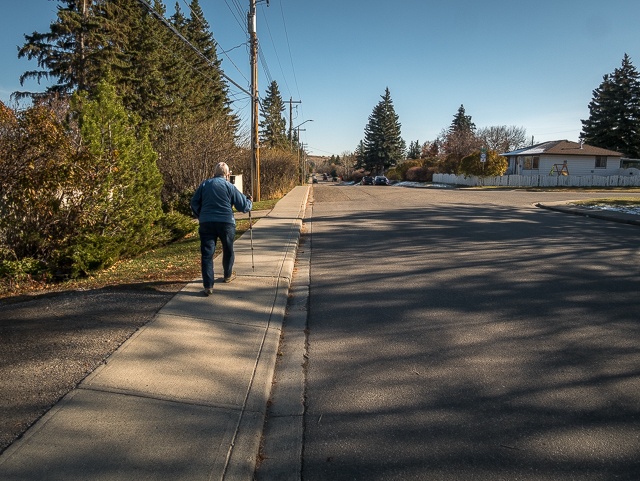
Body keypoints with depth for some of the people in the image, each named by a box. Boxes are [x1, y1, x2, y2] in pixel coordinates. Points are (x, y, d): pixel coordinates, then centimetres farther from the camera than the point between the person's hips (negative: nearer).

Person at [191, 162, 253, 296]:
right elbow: (243, 206, 0)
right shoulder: (229, 186, 0)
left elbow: (194, 202, 9)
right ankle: (228, 275, 39)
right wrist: (250, 202, 21)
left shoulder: (205, 184, 8)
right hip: (226, 223, -1)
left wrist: (200, 216, 23)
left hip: (206, 223, 1)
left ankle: (208, 286, -6)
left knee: (207, 254, 1)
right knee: (228, 251, 21)